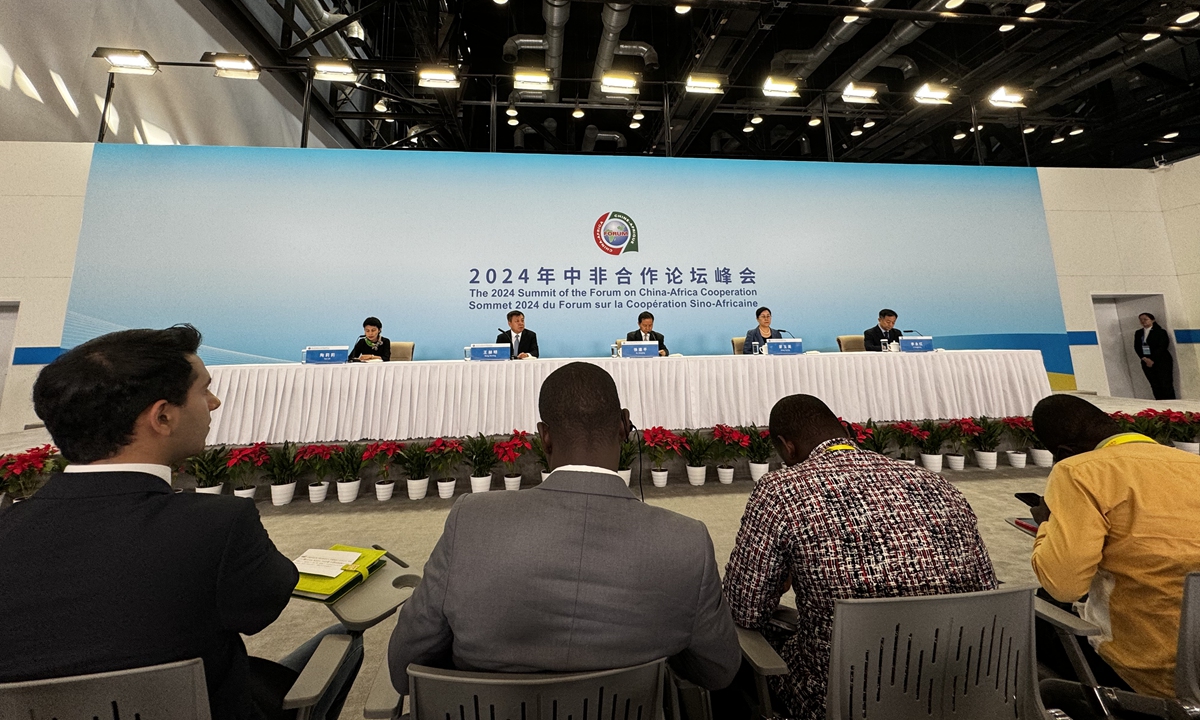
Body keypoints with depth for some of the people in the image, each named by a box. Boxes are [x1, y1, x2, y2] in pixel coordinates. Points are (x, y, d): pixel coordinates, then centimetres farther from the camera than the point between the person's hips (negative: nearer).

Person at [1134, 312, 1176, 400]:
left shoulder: (1160, 332, 1)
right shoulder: (1138, 333, 12)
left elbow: (1162, 347, -7)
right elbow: (1137, 348, 6)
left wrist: (1153, 360, -14)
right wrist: (1144, 359, -9)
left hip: (1162, 361, -3)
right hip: (1147, 363, 3)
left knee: (1166, 385, -5)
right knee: (1155, 386, 1)